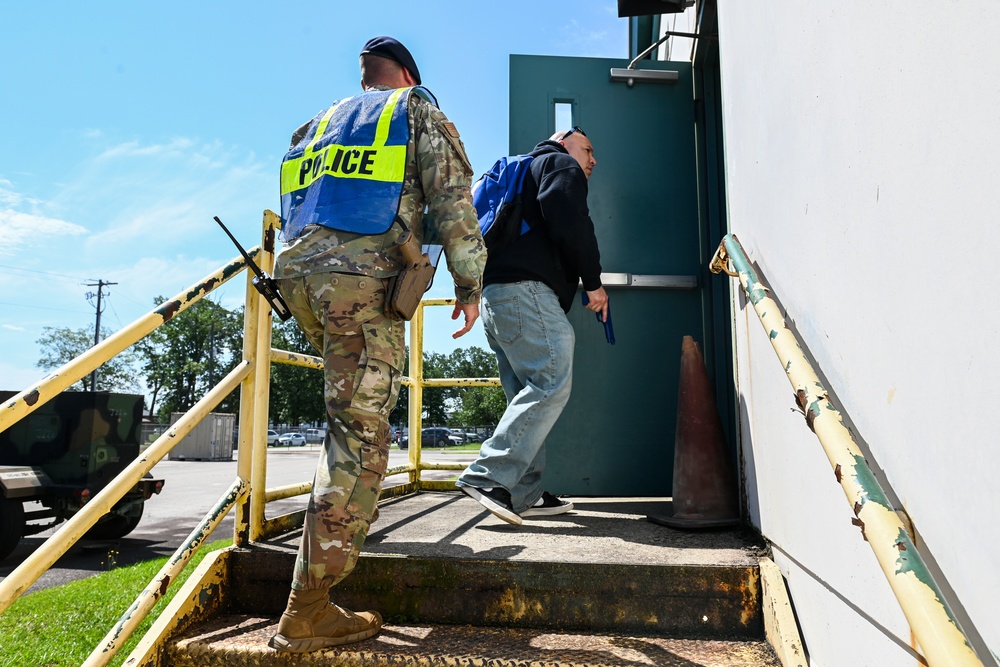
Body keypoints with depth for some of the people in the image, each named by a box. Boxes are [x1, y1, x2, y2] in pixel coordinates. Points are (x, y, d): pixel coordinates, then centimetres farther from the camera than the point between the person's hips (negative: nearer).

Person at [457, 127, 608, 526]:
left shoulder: (530, 170, 37)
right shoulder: (560, 165, 8)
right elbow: (572, 225, -11)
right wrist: (593, 281, -5)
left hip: (496, 295, 10)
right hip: (526, 289, -10)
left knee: (529, 394, 7)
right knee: (552, 384, -16)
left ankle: (524, 494, 6)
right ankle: (488, 475, -21)